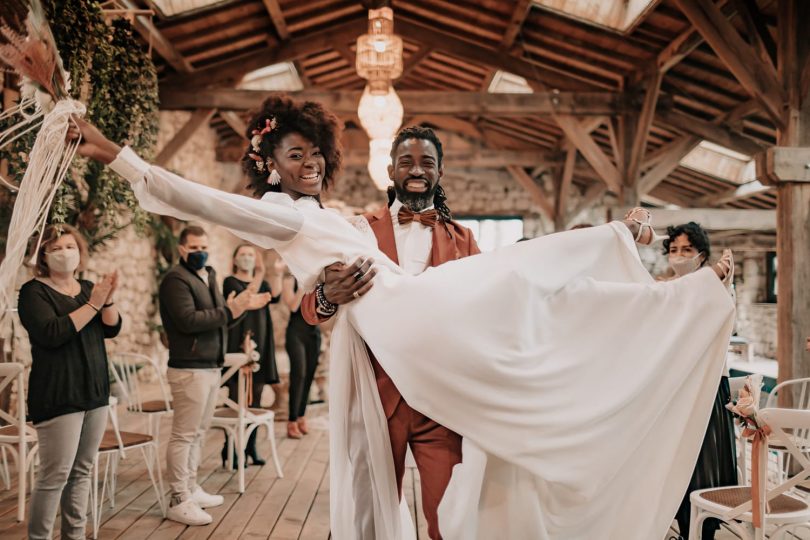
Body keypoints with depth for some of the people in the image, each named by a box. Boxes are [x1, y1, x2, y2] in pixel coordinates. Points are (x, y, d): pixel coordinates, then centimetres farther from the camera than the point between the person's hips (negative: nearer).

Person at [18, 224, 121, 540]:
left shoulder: (87, 287, 14)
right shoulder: (34, 291, -4)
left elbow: (112, 329, 6)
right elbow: (52, 333, -19)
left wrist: (108, 299, -11)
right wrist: (92, 304, -18)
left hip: (94, 391, 6)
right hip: (58, 396, -6)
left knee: (82, 471, 8)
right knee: (55, 474, -8)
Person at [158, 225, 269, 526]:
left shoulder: (208, 277, 18)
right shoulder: (176, 279, -12)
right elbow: (188, 320, -24)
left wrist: (241, 308, 4)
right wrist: (229, 311, -22)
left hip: (210, 367, 9)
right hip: (189, 369, -9)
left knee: (197, 433, 15)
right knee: (184, 435, -3)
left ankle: (191, 489, 25)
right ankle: (179, 502, 3)